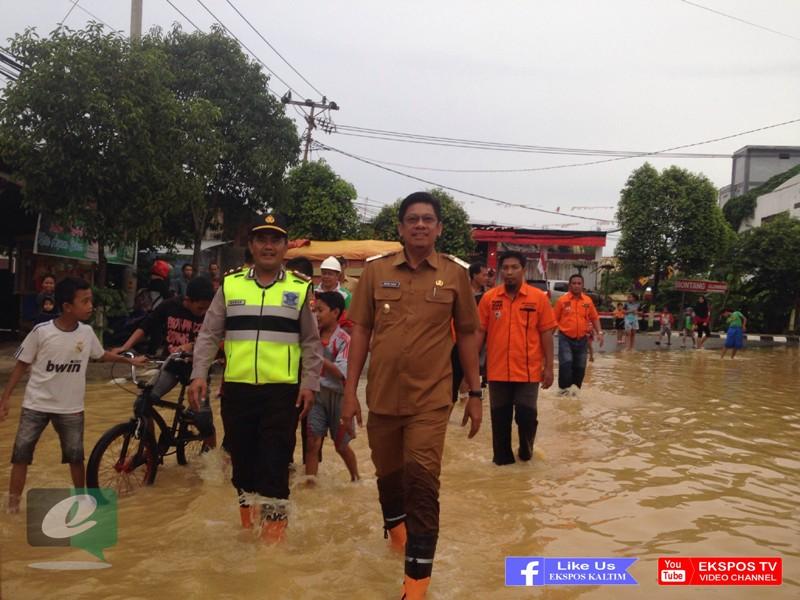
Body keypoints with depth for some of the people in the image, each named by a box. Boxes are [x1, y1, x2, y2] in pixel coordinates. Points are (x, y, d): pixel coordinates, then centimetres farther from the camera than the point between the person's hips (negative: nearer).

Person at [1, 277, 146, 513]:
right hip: (36, 405, -2)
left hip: (70, 408, 2)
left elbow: (102, 355, 14)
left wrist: (130, 360, 16)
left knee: (75, 455, 7)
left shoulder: (87, 332, -6)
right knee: (21, 453, 2)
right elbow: (22, 364, -5)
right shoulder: (41, 331, -16)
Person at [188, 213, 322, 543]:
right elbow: (209, 334, 7)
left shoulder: (300, 288, 4)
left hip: (282, 389, -2)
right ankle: (247, 510, 30)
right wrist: (199, 374, -2)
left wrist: (310, 383, -2)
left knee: (274, 460, -1)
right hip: (236, 387, 2)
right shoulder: (230, 284, 7)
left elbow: (311, 342, 6)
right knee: (242, 455, 12)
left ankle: (274, 517, 10)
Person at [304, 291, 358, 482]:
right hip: (318, 395, 3)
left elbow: (341, 372, -22)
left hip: (338, 396, -3)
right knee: (312, 442, -5)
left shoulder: (343, 340, -13)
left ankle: (355, 479, 37)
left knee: (341, 445, 14)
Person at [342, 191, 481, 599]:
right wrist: (350, 391, -1)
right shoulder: (376, 270, 0)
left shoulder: (455, 273, -1)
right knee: (387, 474, 19)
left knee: (422, 478, -8)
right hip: (382, 395, 2)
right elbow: (360, 331, 2)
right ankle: (396, 526, 49)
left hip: (430, 398, -2)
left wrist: (475, 393, 5)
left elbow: (467, 334, 6)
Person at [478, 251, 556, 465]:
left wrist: (548, 367, -3)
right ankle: (502, 457, 27)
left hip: (528, 370, -1)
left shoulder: (539, 298, -4)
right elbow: (480, 331, 4)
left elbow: (546, 333, -1)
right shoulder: (489, 298, 0)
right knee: (500, 417, 10)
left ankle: (526, 448, 33)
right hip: (497, 370, 1)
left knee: (526, 415, 4)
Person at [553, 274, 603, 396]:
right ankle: (564, 388, -1)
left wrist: (599, 333, 0)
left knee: (580, 366, 8)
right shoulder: (562, 300, -4)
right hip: (565, 338, -3)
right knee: (566, 363, -14)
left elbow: (594, 318, 11)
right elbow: (555, 319, 0)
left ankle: (574, 387, 25)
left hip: (582, 339, 3)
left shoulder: (588, 301, 3)